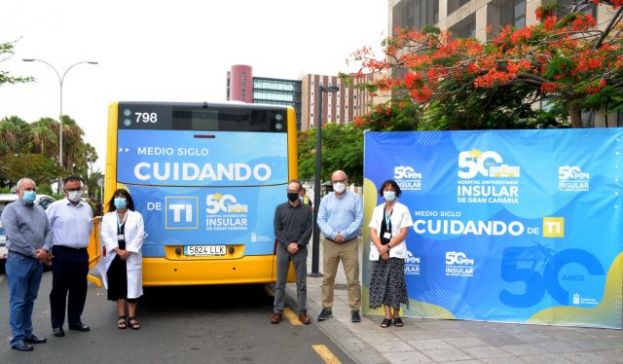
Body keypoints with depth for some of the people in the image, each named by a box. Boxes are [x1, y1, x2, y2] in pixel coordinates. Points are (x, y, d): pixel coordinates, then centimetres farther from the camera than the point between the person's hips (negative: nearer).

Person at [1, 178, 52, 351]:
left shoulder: (40, 210, 14)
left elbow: (48, 231, 10)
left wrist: (45, 249, -10)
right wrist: (35, 253, -14)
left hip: (37, 262, 6)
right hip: (19, 260, -6)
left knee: (30, 299, 14)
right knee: (18, 301, -1)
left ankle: (27, 333, 23)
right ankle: (18, 338, 5)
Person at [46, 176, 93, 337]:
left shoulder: (87, 208, 10)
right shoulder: (56, 207, -4)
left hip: (81, 254, 5)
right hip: (62, 254, -5)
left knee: (79, 289, 11)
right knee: (59, 290, 3)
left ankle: (75, 321, 24)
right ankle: (57, 324, 13)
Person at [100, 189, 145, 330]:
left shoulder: (137, 216, 4)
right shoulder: (107, 218, 10)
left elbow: (139, 236, -4)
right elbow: (105, 236, -1)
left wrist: (128, 251, -14)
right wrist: (118, 250, -14)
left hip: (131, 257, -2)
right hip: (114, 257, 2)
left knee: (132, 286, -2)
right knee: (118, 286, 5)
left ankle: (132, 316, 5)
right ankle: (121, 316, 13)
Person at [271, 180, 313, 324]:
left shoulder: (306, 209, 3)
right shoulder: (280, 208, 3)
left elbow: (308, 230, -1)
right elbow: (277, 230, 0)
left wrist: (298, 244, -13)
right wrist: (287, 245, -11)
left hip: (300, 250, 0)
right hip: (283, 249, 0)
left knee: (301, 282, 4)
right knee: (280, 282, 5)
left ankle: (302, 312, 11)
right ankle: (277, 311, 11)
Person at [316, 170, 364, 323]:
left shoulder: (355, 198, 4)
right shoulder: (326, 199, 10)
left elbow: (359, 219, -4)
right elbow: (321, 220, 2)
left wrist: (344, 234, -13)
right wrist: (333, 235, -13)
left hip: (350, 244, -2)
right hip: (329, 244, 2)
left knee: (353, 279, -1)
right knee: (328, 278, 6)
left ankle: (355, 310, 7)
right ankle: (327, 308, 16)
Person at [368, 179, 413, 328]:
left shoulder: (402, 209, 2)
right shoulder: (377, 210, 13)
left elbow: (403, 232, -6)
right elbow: (372, 231, 5)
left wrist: (388, 246, -12)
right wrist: (380, 248, -10)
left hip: (395, 252, -3)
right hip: (379, 253, 3)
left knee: (395, 284, -4)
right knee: (382, 284, 1)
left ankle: (396, 315, 9)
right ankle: (387, 315, 8)